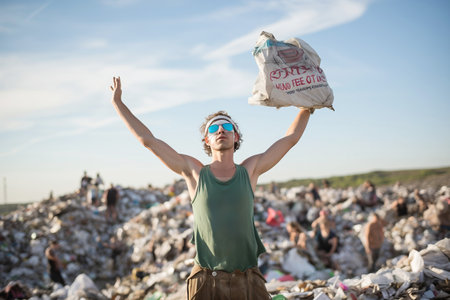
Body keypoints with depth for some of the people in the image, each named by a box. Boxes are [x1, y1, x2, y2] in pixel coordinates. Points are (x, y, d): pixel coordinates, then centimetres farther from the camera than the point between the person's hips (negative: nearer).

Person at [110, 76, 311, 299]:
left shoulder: (249, 170, 7)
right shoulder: (195, 172, 3)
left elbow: (291, 138, 12)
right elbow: (147, 140, 5)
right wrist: (118, 102, 8)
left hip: (248, 280, 1)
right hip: (206, 280, -1)